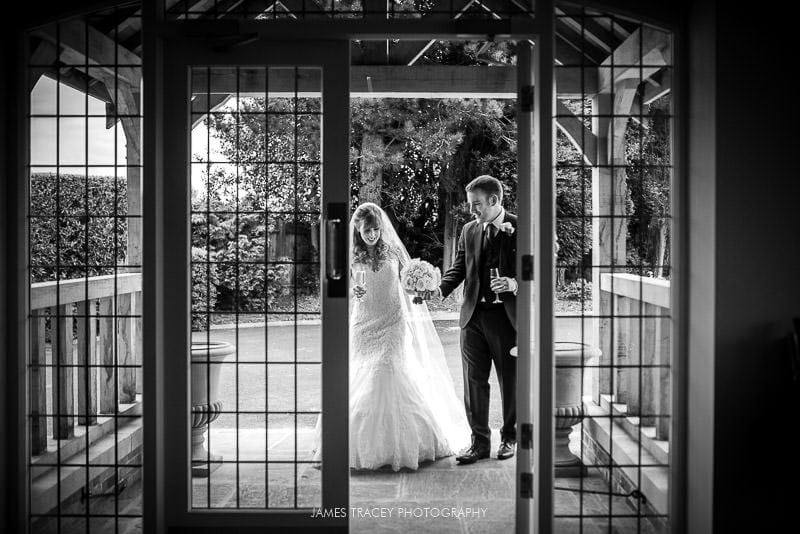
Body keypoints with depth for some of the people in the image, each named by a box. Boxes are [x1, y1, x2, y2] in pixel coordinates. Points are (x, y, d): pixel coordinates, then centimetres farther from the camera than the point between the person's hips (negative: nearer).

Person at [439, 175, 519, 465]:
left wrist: (514, 283, -23)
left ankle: (509, 437, 28)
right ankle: (480, 441, 15)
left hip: (507, 315, -3)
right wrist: (439, 289, -12)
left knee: (510, 381, 10)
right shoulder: (469, 231, 9)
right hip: (474, 315, 4)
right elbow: (458, 268, 7)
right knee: (474, 381, 4)